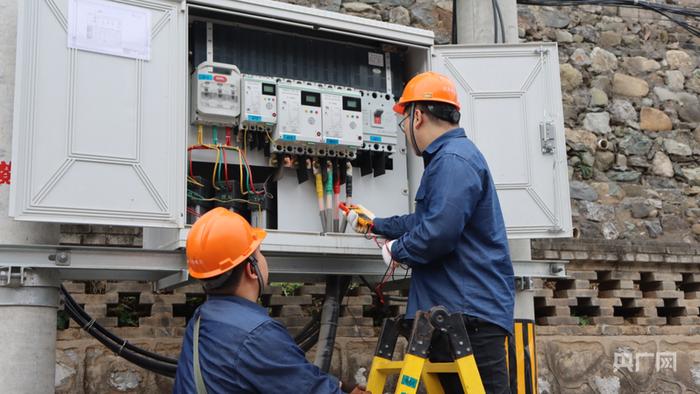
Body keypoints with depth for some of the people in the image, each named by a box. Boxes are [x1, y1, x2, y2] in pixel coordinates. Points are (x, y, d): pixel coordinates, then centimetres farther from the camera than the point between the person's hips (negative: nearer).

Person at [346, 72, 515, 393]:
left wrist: (395, 249, -6)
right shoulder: (450, 157, 23)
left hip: (470, 314, -11)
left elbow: (438, 232, -25)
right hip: (458, 312, 11)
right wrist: (375, 224, 45)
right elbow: (425, 220, 35)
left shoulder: (453, 160, -13)